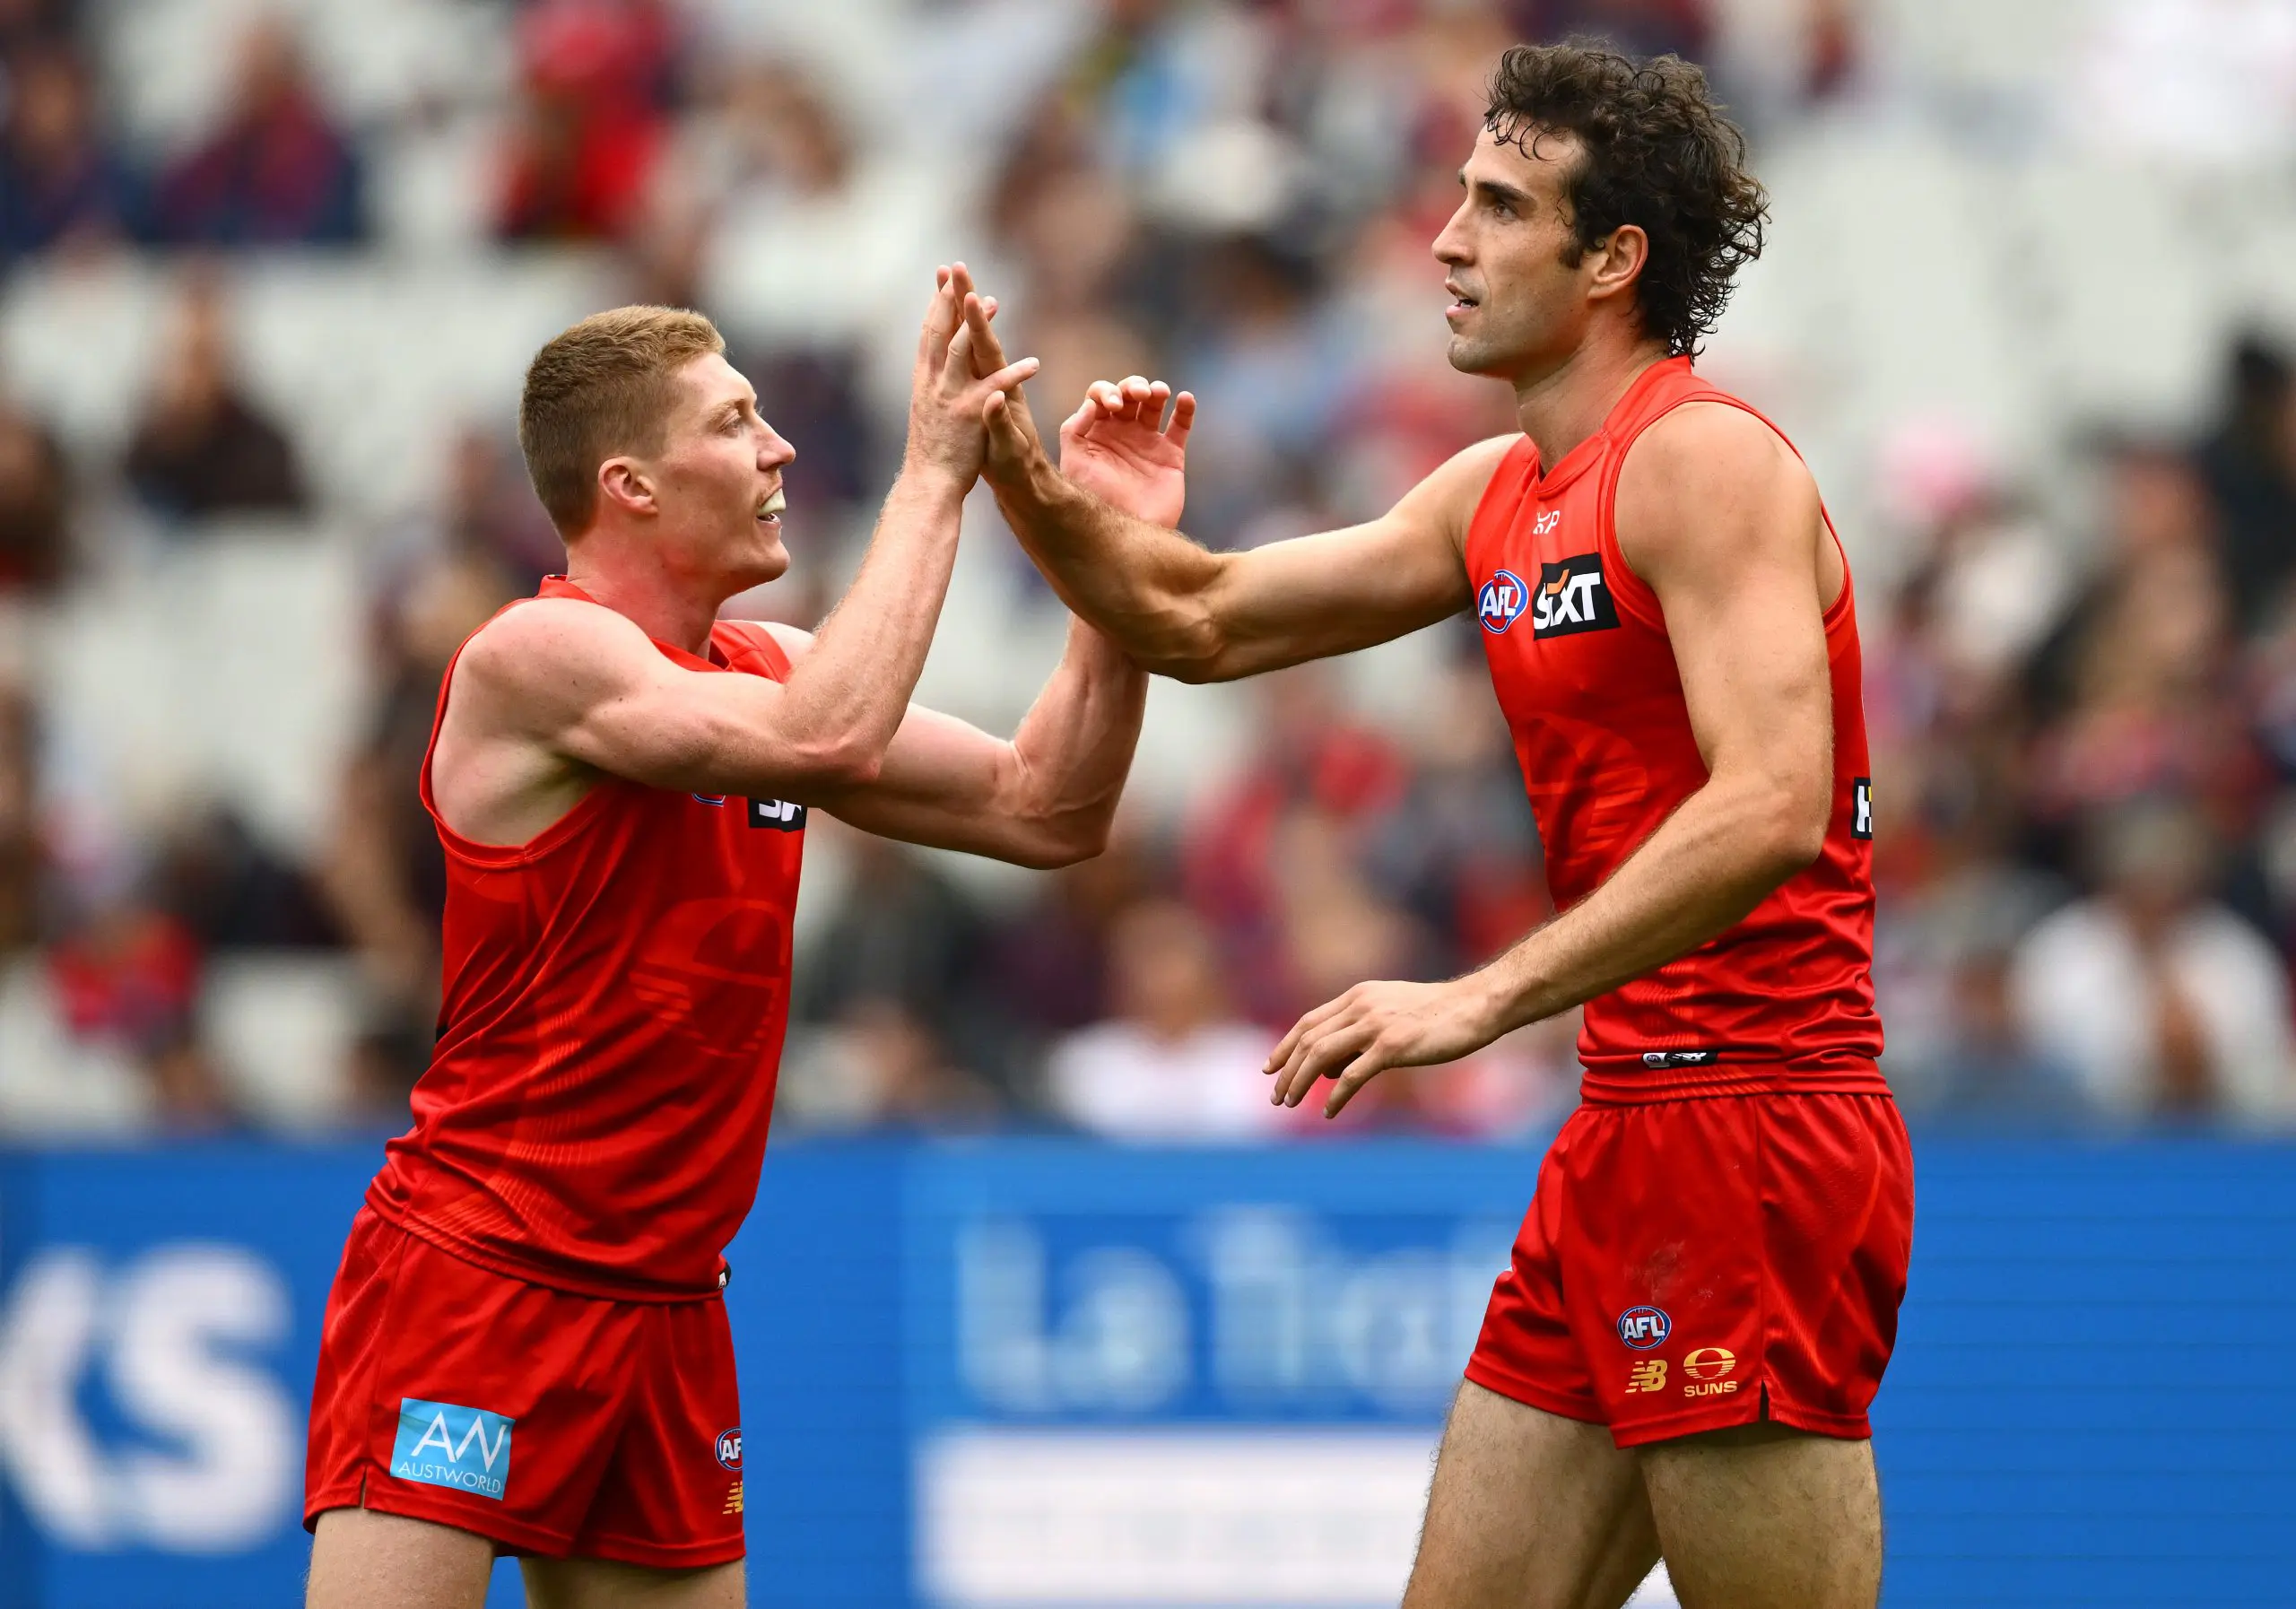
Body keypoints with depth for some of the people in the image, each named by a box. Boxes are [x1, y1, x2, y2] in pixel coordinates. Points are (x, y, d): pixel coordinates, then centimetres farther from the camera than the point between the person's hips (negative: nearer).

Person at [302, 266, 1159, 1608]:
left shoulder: (767, 668, 12)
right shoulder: (536, 655, -13)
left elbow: (1044, 810, 13)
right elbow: (830, 740, -27)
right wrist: (934, 478, -18)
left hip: (667, 1308, 8)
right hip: (470, 1281, -8)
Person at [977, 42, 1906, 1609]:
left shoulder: (1703, 459, -12)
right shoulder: (1499, 497, 17)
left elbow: (1770, 807, -25)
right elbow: (1209, 626, 25)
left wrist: (1483, 998, -27)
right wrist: (1038, 496, 5)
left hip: (1748, 1135, -10)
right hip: (1625, 1132, 10)